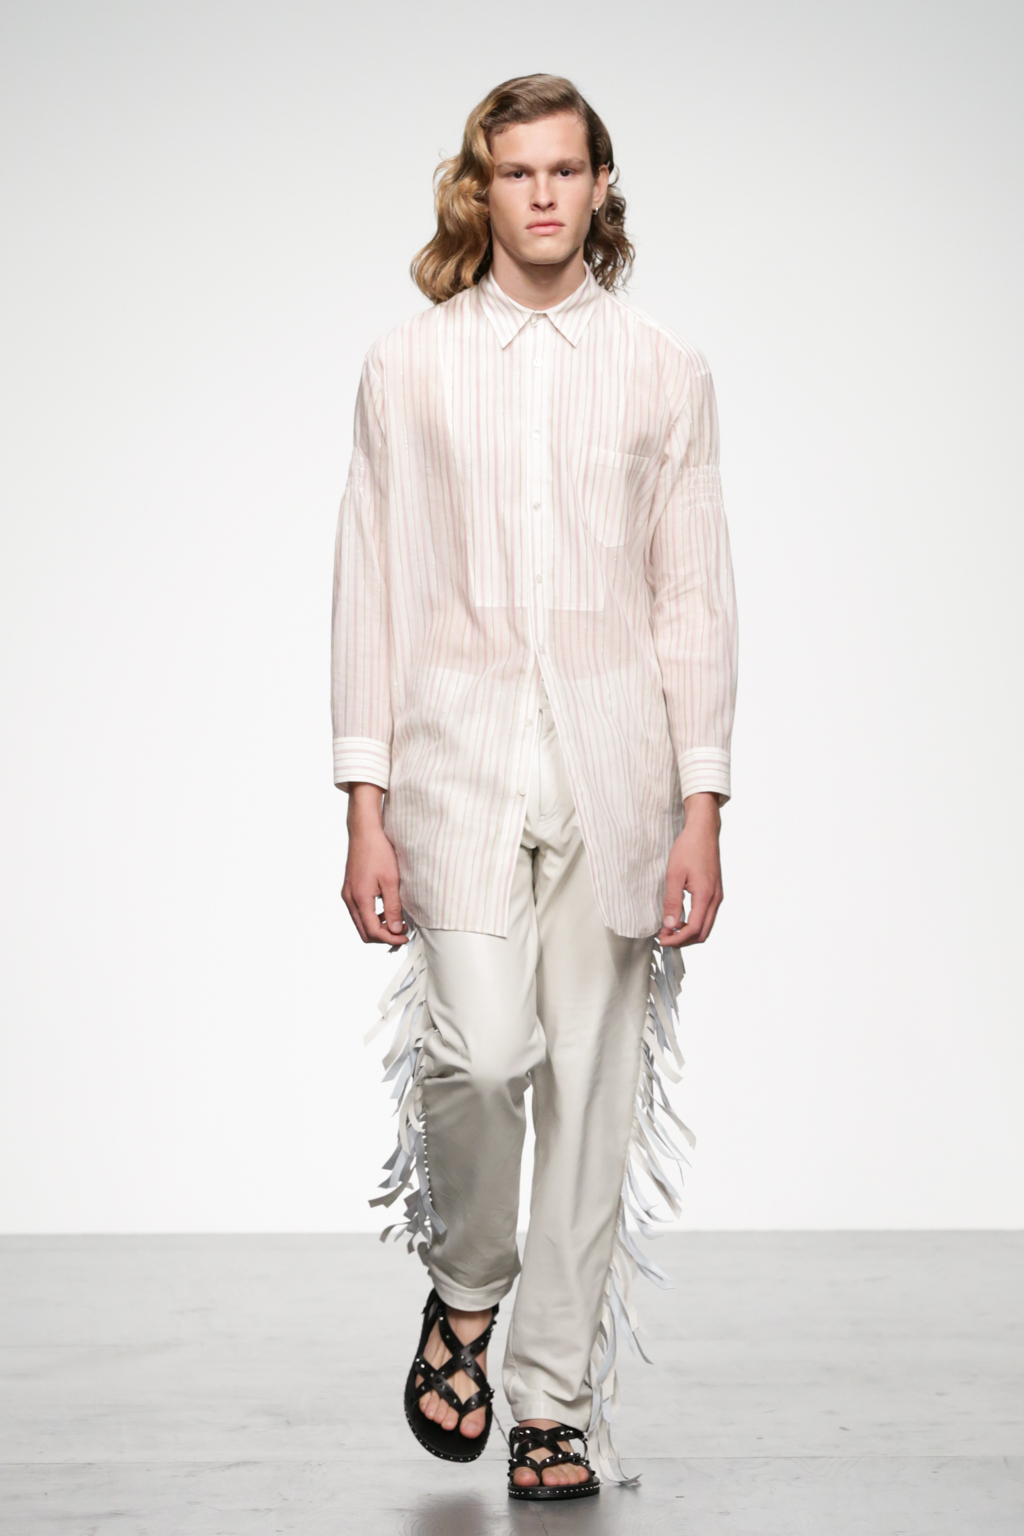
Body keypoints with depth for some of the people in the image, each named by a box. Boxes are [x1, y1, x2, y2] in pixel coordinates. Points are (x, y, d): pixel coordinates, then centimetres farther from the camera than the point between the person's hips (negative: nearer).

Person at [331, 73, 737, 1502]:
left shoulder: (666, 370, 8)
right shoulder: (409, 364, 7)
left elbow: (695, 602, 6)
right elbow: (372, 591, 5)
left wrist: (701, 815, -1)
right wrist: (366, 810, -1)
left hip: (613, 764, 1)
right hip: (460, 754, -1)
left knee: (594, 1087, 2)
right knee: (479, 1051, -17)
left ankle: (556, 1404, 16)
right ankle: (465, 1285, 15)